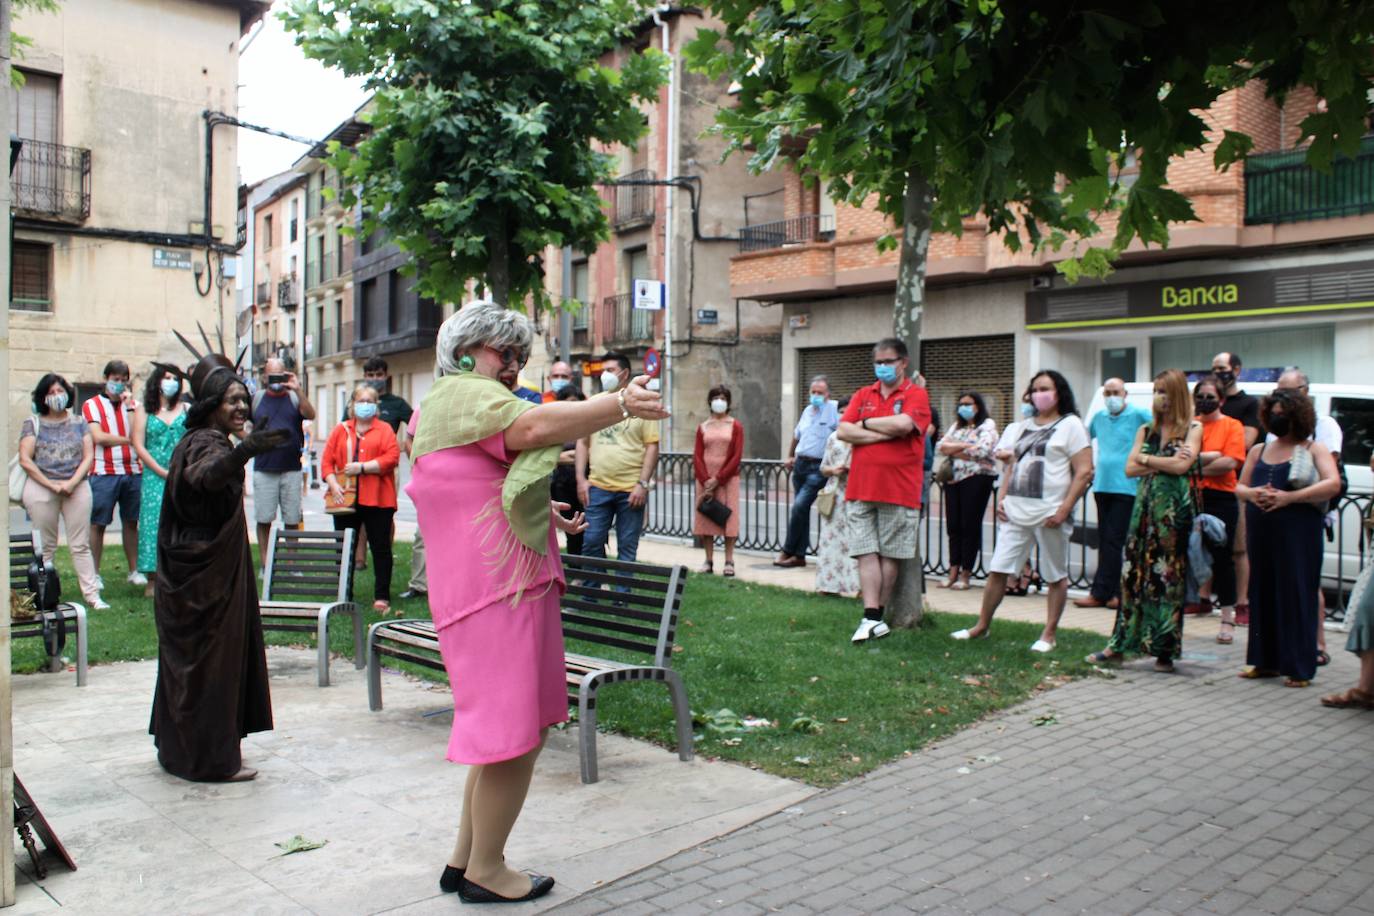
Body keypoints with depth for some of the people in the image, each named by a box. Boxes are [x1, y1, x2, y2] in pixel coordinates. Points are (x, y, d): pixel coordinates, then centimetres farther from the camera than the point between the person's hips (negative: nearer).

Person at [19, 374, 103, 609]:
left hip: (77, 488, 1)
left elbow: (89, 456, 5)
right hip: (41, 488, -1)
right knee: (45, 546, 2)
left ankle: (92, 594, 2)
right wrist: (52, 485, -9)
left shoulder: (79, 422, 11)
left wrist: (72, 482, -10)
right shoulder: (33, 422, 5)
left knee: (81, 545, 2)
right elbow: (25, 460, -2)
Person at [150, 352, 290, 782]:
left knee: (188, 659, 17)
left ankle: (179, 747, 29)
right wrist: (247, 448, -62)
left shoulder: (195, 441, 12)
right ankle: (213, 758, 5)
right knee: (212, 661, -3)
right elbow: (208, 474, -44)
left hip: (193, 571, 10)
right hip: (209, 574, -10)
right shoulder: (206, 443, -19)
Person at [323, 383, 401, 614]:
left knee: (380, 547, 0)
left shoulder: (384, 430, 6)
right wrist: (333, 485, -8)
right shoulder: (341, 430, 13)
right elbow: (327, 461, 6)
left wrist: (362, 467, -15)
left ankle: (382, 597, 4)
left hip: (377, 499, -3)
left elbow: (392, 458, -8)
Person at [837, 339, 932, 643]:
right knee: (867, 554, -3)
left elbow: (902, 424, -18)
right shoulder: (863, 395, 14)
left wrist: (866, 423, -3)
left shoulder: (916, 395, 1)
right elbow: (843, 430, 0)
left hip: (898, 491, -3)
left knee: (891, 556, 5)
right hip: (861, 489, 3)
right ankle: (871, 618, -4)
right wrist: (885, 433, -10)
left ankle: (879, 613, 16)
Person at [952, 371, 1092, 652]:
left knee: (1056, 576, 6)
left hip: (1049, 514, -6)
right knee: (997, 570, 5)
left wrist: (1064, 509, -15)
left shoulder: (1070, 425, -2)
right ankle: (981, 626, 15)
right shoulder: (1027, 425, 18)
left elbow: (1084, 472, -8)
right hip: (1015, 511, 6)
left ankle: (1048, 635, 14)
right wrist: (1001, 498, 9)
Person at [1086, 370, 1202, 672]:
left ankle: (1165, 650, 5)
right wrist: (1164, 463, -7)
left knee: (1168, 577, -2)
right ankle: (1118, 645, 8)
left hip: (1175, 508, -4)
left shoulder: (1192, 429, 1)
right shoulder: (1146, 429, 15)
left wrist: (1146, 459, -2)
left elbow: (1182, 465, -14)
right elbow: (1130, 469, 5)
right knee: (1134, 572, 4)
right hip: (1145, 504, 4)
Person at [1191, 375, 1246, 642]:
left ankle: (1228, 619, 13)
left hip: (1221, 499, -2)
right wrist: (1210, 456, -14)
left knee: (1221, 558, 3)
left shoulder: (1232, 426, 2)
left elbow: (1230, 462, -11)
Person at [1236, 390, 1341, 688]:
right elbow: (1239, 487, 18)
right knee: (1263, 595, 8)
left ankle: (1299, 668, 2)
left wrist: (1289, 497, -18)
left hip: (1298, 533, -5)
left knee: (1297, 595, -4)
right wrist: (1251, 494, -6)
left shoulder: (1314, 449, 3)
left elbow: (1333, 484, -11)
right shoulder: (1258, 451, 17)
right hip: (1261, 533, 5)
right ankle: (1265, 661, 17)